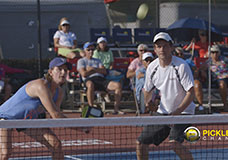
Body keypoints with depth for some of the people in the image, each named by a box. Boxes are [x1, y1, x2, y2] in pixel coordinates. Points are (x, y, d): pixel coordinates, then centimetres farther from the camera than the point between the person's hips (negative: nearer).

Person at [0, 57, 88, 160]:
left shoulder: (59, 92, -7)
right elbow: (55, 115, -36)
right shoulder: (41, 85, -34)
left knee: (55, 144, -3)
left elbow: (55, 117, -5)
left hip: (27, 119, 8)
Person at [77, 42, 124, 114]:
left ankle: (116, 108, -20)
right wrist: (97, 70, 8)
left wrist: (93, 69, 0)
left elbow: (104, 71, 13)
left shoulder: (97, 61, 32)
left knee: (118, 85, -21)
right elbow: (84, 74, -2)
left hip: (101, 79, 5)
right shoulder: (81, 61, 17)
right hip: (89, 79, -5)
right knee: (90, 85, -44)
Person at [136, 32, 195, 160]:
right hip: (162, 112, 6)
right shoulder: (152, 67, -1)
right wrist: (148, 101, 2)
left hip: (183, 112, -6)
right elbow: (147, 89, 18)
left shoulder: (181, 66, -17)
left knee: (174, 142, -29)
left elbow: (191, 93, -19)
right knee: (141, 143, 5)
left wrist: (177, 112, -24)